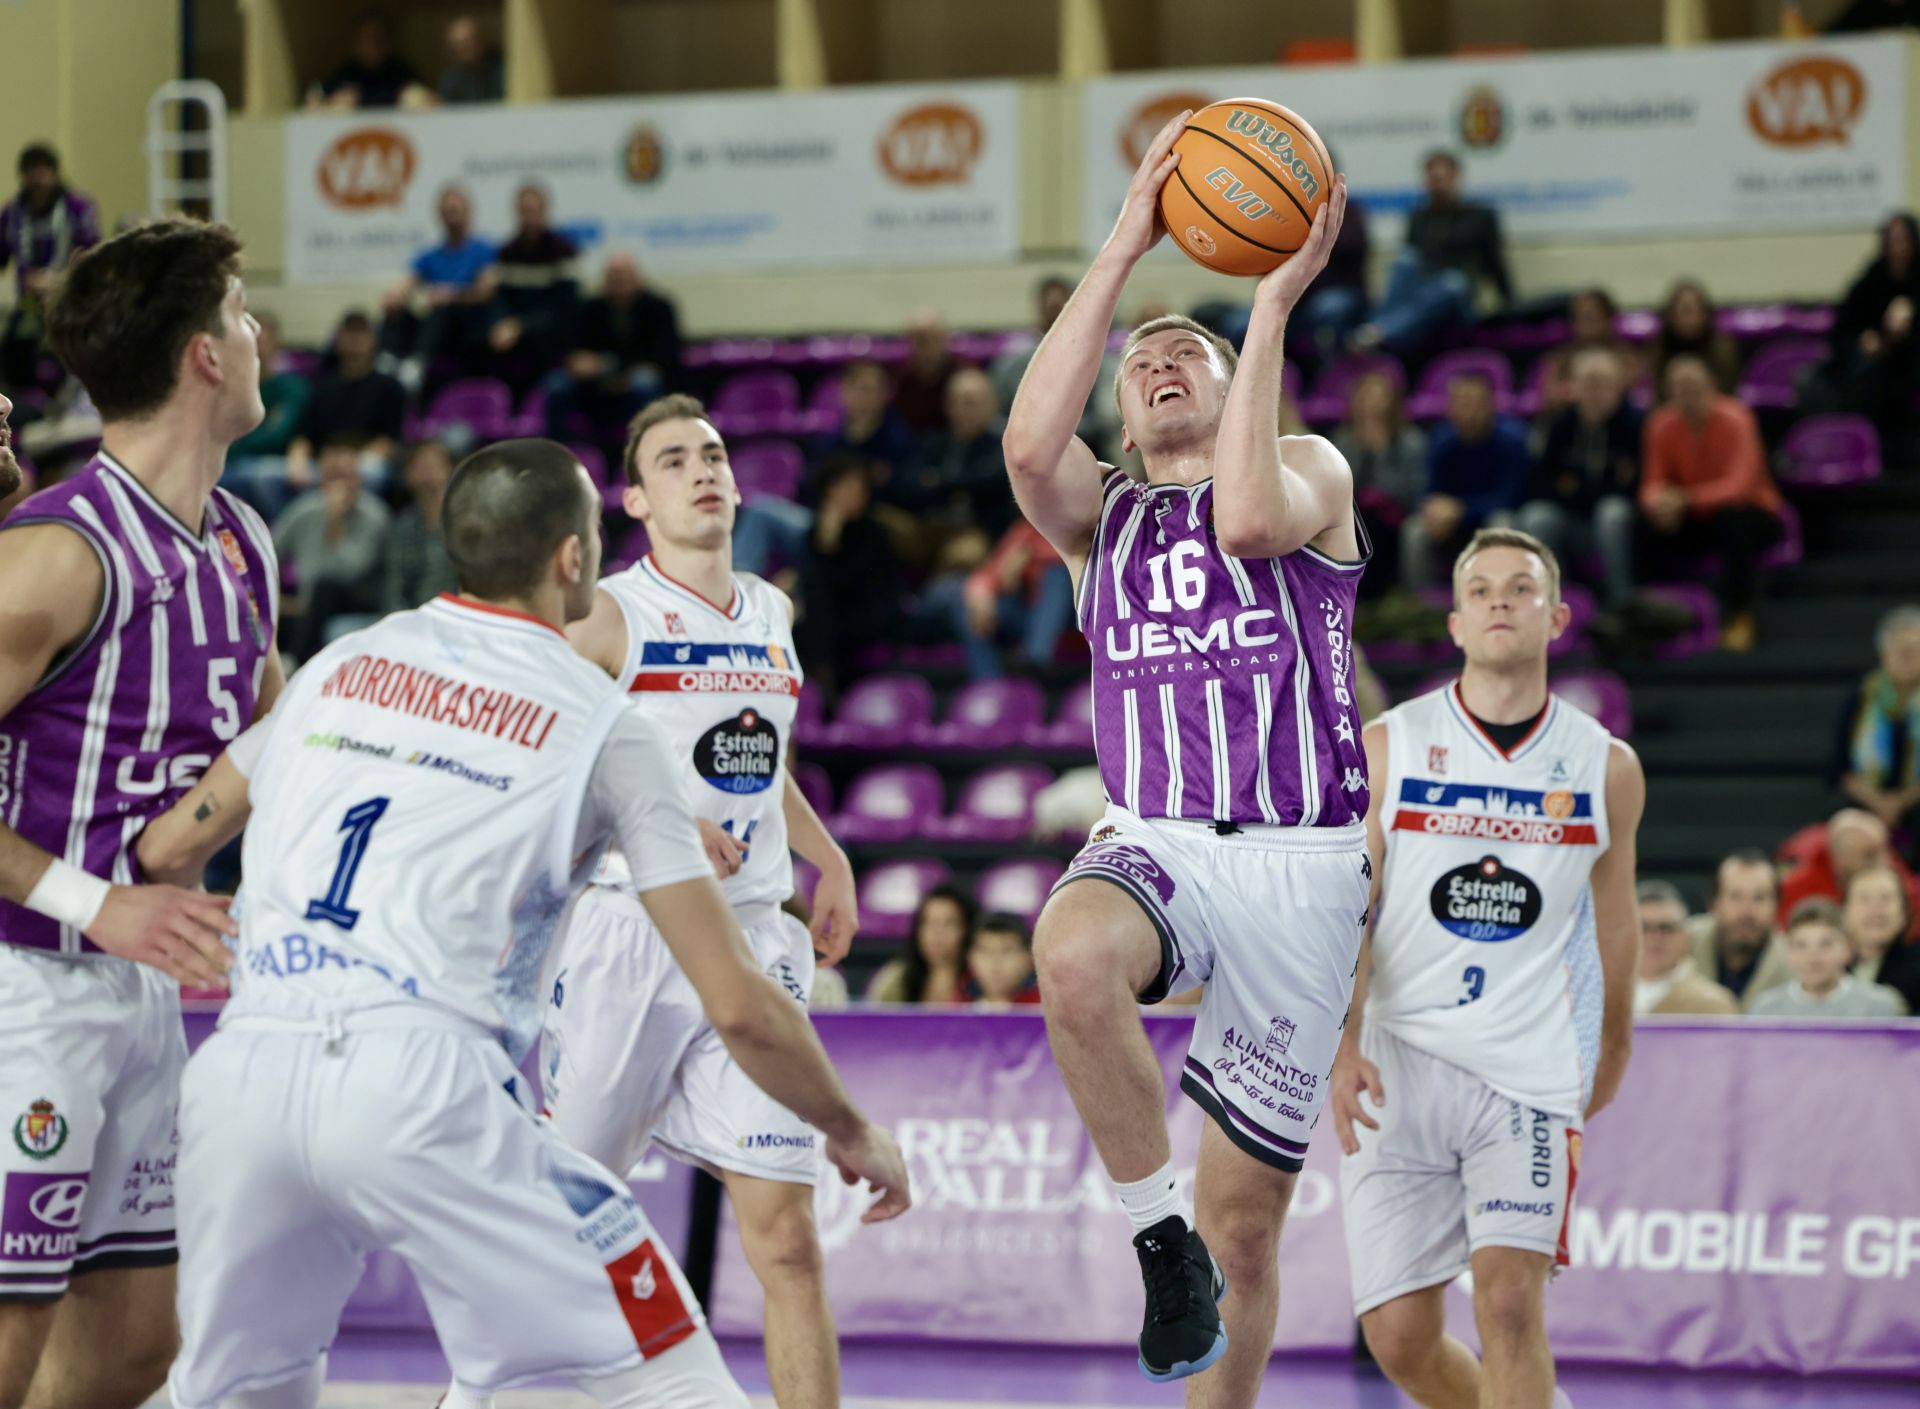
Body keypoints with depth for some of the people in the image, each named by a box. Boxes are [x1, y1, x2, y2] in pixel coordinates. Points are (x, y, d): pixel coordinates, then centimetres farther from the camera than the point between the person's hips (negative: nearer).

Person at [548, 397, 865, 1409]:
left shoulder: (771, 612, 14)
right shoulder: (608, 616, -4)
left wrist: (827, 858, 22)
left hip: (753, 936, 4)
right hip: (628, 934, -4)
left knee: (785, 1235, -2)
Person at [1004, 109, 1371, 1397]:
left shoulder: (1313, 469, 11)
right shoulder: (1098, 513, 17)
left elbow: (1251, 518, -16)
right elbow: (1028, 444, -8)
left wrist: (1274, 303, -12)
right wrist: (1127, 250, -7)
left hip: (1298, 866, -1)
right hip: (1154, 843, 1)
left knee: (1247, 1216, 2)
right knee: (1074, 955, -38)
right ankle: (1160, 1238, -21)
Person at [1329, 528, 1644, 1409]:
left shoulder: (1606, 767, 5)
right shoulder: (1386, 748, 1)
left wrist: (1616, 1042, 30)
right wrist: (1343, 1044, -18)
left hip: (1529, 1070, 0)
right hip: (1398, 1069, 1)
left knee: (1509, 1303, -18)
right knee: (1399, 1337, 0)